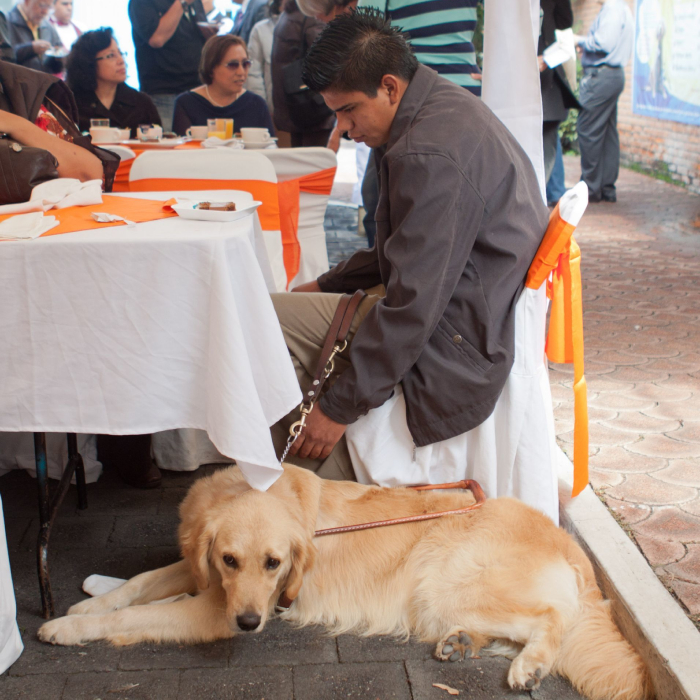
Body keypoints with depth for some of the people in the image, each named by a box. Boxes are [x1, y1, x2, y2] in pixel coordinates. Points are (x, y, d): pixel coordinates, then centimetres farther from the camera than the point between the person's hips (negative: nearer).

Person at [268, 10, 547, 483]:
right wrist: (327, 285, 19)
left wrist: (341, 408, -18)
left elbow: (413, 307, -26)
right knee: (270, 315, 10)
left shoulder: (430, 154, -26)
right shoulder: (443, 107, 9)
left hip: (461, 347, -11)